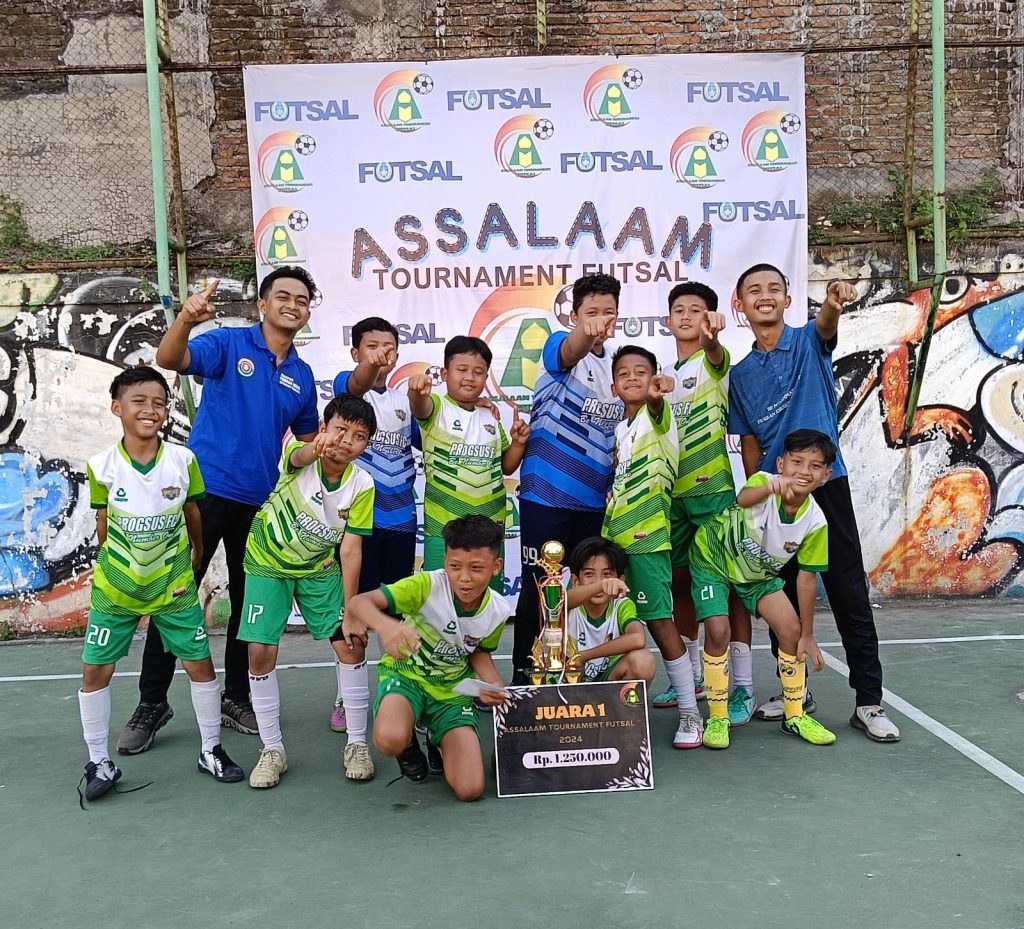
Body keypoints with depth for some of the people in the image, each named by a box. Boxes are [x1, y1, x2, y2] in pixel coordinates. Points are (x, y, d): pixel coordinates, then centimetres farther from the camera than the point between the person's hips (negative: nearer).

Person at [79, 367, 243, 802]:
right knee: (94, 670, 3)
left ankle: (211, 751, 22)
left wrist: (195, 552, 18)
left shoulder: (183, 460, -11)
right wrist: (113, 566, 11)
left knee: (200, 665, 3)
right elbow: (103, 522, 3)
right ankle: (100, 762, 21)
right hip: (114, 588, 0)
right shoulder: (101, 466, -11)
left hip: (174, 587, 0)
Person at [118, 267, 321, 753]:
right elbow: (169, 359, -24)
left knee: (250, 601, 12)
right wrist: (186, 319, -44)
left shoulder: (302, 375, 9)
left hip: (261, 502, 5)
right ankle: (152, 703, 12)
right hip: (206, 489, -5)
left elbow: (308, 439, 19)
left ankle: (235, 697, 26)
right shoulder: (227, 343, -6)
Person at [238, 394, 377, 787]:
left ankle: (357, 744, 11)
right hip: (268, 562, -2)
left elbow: (350, 549, -17)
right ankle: (272, 750, 9)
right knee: (261, 653, -8)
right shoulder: (301, 455, -25)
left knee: (352, 646, -6)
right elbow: (298, 457, -51)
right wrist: (315, 449, -76)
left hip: (319, 567, 2)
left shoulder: (362, 485, -19)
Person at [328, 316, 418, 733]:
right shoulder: (347, 385, -3)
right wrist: (371, 367, -51)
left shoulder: (405, 400, 12)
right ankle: (344, 699, 13)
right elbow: (356, 386, -28)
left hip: (400, 517, 5)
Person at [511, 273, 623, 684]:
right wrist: (586, 332, -55)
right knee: (538, 587, 2)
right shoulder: (558, 348, -7)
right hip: (546, 493, -6)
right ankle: (523, 675, 14)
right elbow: (571, 350, -34)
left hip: (595, 498, 6)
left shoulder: (617, 364, 12)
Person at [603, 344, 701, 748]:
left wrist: (657, 394, -53)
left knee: (659, 622, -6)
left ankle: (689, 712, 5)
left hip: (647, 537, -7)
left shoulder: (657, 417, -4)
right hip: (613, 537, 7)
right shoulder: (619, 430, 16)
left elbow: (657, 408, -30)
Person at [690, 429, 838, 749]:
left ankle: (795, 715, 16)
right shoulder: (764, 482, -30)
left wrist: (807, 636, -6)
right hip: (713, 558, -4)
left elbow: (806, 578, -8)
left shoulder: (815, 521, -18)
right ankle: (717, 719, 0)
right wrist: (771, 488, -80)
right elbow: (743, 499, -56)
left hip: (758, 572, 4)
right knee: (718, 631, -18)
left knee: (791, 630, -5)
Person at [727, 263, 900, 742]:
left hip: (826, 484, -4)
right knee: (781, 596, 11)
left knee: (849, 595, -2)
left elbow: (825, 326, -24)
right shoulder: (741, 374, 10)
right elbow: (749, 443, 12)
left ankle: (869, 702, 5)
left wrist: (833, 303, -47)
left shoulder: (809, 342, 1)